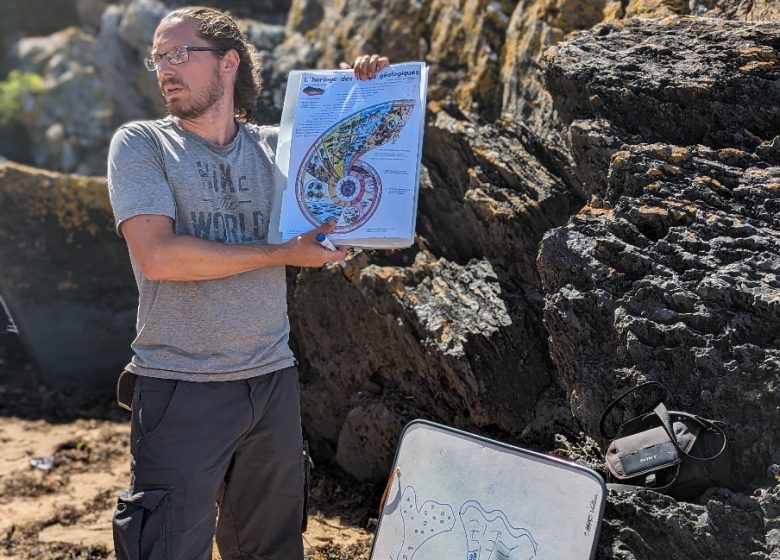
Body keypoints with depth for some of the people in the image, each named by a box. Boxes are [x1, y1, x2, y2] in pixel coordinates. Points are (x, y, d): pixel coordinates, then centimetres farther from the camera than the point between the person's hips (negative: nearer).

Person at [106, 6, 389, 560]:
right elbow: (158, 256, -16)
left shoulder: (275, 146, 7)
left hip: (273, 382, 4)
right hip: (181, 389, -4)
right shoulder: (141, 143, -2)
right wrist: (282, 254, -13)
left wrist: (369, 91, 3)